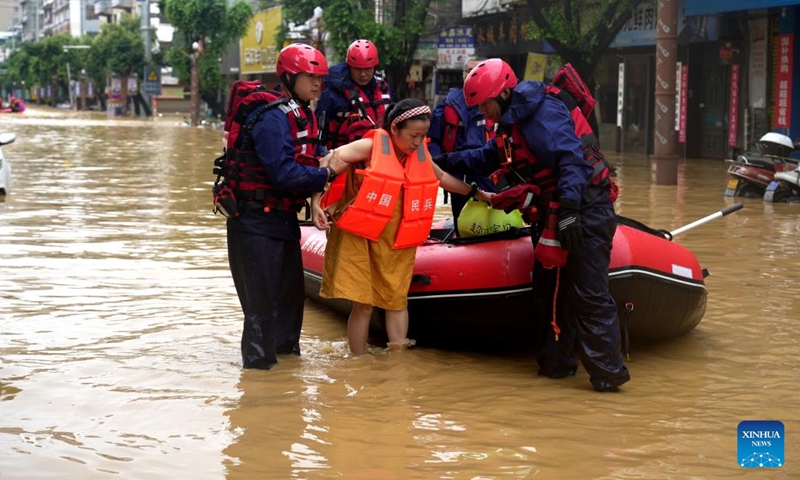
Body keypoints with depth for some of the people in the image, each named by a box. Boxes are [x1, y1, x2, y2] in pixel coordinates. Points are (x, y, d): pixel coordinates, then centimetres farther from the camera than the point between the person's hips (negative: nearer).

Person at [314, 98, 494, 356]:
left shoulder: (420, 154, 5)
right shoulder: (371, 146, -12)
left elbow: (442, 177, 22)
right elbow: (329, 162, -17)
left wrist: (478, 192, 25)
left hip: (398, 243, 5)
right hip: (361, 237, -5)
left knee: (397, 300, 6)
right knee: (363, 303, -3)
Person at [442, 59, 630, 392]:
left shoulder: (542, 112, -17)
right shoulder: (512, 121, 14)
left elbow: (570, 158, -28)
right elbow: (488, 158, 27)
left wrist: (568, 208, -35)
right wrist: (447, 161, 18)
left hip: (584, 210, -11)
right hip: (554, 211, 11)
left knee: (589, 294, -12)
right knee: (552, 289, 16)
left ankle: (608, 373, -8)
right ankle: (557, 362, 26)